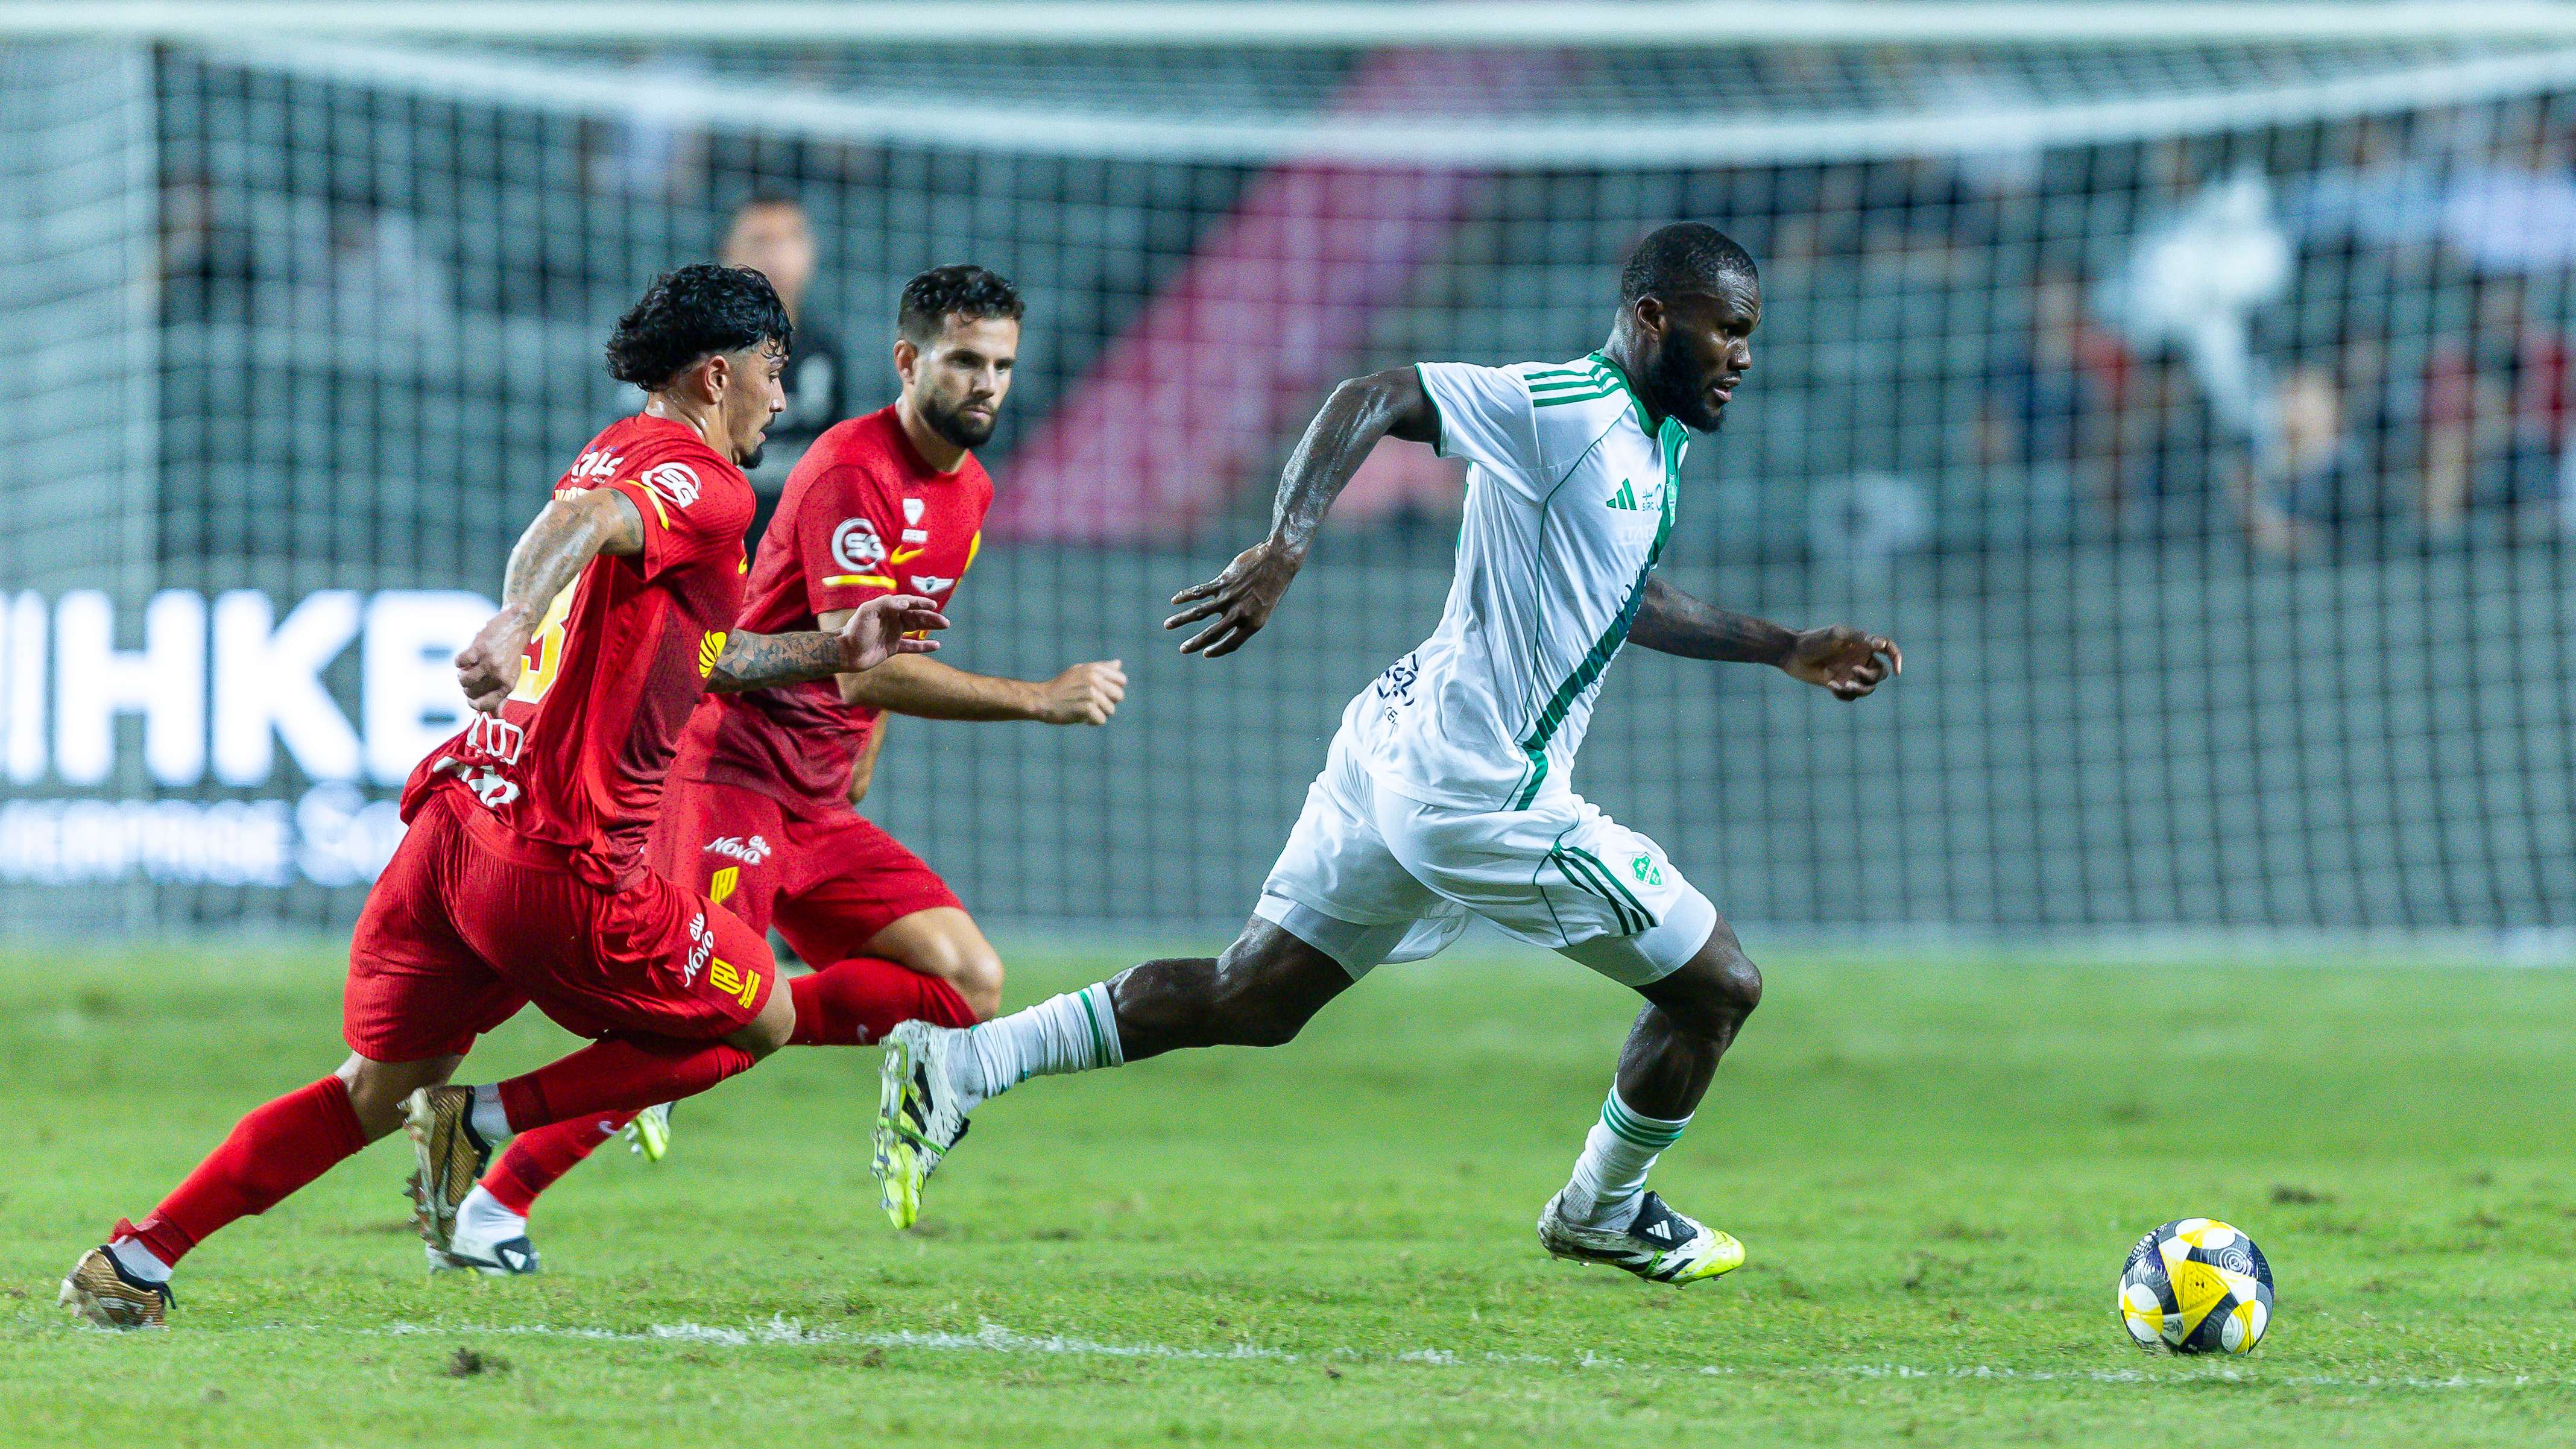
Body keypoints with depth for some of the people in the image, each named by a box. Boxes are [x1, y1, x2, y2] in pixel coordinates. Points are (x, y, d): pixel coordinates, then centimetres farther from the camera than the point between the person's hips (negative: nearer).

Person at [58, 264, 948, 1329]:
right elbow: (579, 522, -29)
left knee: (377, 1088, 18)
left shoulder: (618, 453, 24)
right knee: (761, 1020, 10)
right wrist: (515, 624, -45)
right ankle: (488, 1122, 1)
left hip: (451, 828, 9)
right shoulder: (702, 482, -6)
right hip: (564, 868, -9)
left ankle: (136, 1260, 10)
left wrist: (833, 652, 34)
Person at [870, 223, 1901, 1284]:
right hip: (1478, 791, -10)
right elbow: (1370, 399, -19)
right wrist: (1283, 549, -31)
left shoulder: (1658, 441, 15)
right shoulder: (1560, 406, -14)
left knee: (1246, 1001, 10)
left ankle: (957, 1065, 5)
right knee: (1718, 986, 3)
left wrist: (1786, 651, 31)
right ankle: (1604, 1213, 24)